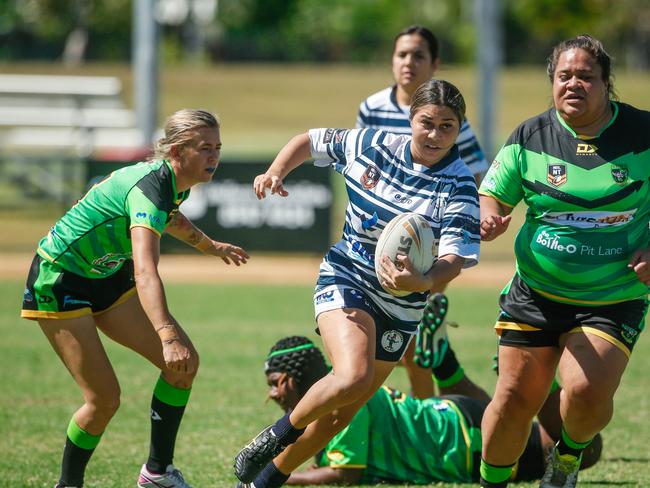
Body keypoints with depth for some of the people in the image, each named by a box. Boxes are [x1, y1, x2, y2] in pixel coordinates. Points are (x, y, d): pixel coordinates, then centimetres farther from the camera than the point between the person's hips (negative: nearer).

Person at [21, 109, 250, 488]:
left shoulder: (176, 183, -4)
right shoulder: (149, 188, -32)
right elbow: (145, 271, -48)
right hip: (59, 280, -9)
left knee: (185, 363, -2)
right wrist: (168, 337, -60)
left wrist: (211, 246, 40)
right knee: (104, 398, -14)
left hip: (106, 275, 9)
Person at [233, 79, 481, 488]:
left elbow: (455, 259, -24)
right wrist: (275, 173, -7)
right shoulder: (368, 146, -8)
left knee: (340, 414, 9)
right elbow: (310, 141, 10)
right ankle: (282, 432, -3)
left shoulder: (459, 188, -14)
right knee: (353, 377, -29)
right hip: (345, 280, -1)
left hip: (402, 306, 2)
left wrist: (423, 281, -45)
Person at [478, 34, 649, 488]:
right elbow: (493, 196, 5)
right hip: (535, 293, 2)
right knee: (515, 397, -2)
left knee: (587, 393, -19)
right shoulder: (530, 136, -1)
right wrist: (488, 220, -19)